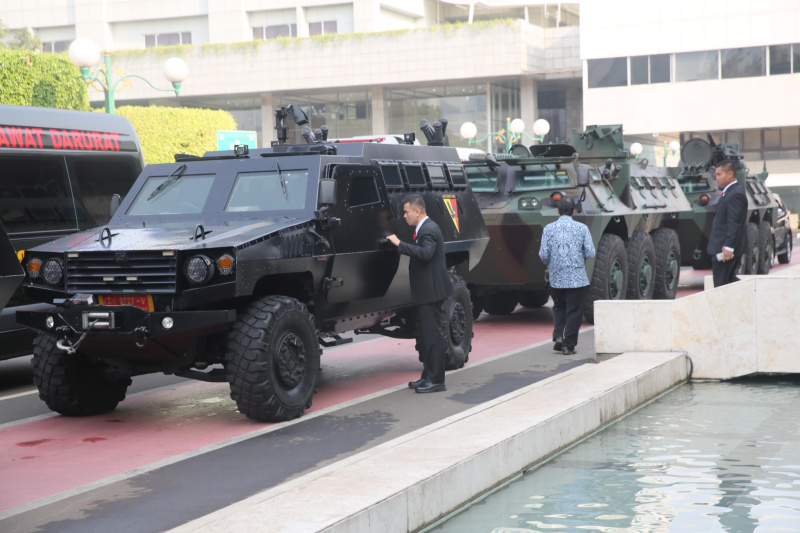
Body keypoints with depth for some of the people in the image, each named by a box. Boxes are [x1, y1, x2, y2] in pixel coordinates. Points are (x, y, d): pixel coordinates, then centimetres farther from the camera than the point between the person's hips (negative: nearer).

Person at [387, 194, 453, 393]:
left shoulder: (429, 230, -17)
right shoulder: (423, 229, 15)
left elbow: (426, 253, -34)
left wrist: (400, 244, -32)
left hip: (431, 292, -11)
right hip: (425, 292, 11)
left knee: (433, 335, -8)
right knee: (425, 334, 15)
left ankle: (436, 380, -5)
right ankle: (428, 376, 22)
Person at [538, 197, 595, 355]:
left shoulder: (549, 228, -3)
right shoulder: (582, 228, -5)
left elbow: (543, 254, -6)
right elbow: (590, 253, -7)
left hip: (556, 278, 2)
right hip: (577, 277, -2)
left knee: (559, 307, 21)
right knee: (574, 311, 6)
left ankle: (558, 336, 5)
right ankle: (568, 345, 6)